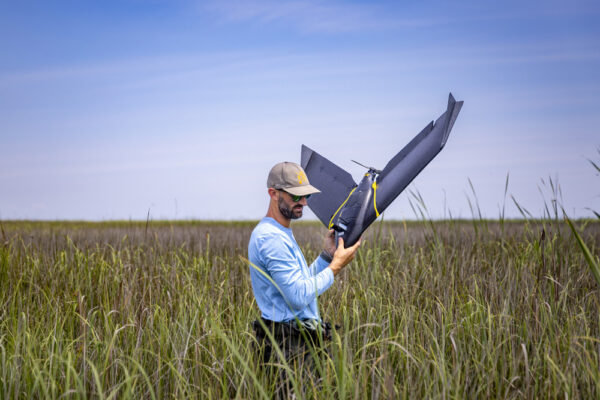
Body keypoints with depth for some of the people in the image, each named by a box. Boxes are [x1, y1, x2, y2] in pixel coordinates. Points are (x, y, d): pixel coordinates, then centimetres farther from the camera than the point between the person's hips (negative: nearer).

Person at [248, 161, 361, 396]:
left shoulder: (282, 235, 19)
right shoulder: (271, 237, -16)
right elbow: (299, 297, -21)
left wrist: (327, 255, 10)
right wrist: (335, 266, -11)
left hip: (303, 340, 10)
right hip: (290, 347, -10)